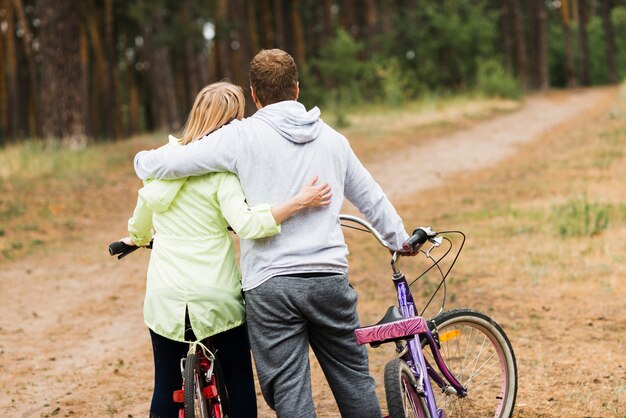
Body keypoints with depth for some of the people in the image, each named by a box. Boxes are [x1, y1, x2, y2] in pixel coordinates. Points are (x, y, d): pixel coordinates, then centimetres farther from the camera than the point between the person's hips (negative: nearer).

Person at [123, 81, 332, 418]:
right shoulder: (222, 170, -11)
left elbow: (143, 213, 19)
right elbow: (246, 225, -26)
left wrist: (136, 238, 40)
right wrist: (300, 202, -27)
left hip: (165, 299, 4)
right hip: (216, 297, -4)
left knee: (167, 388, 14)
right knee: (239, 381, 13)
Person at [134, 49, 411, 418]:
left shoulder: (243, 136, -2)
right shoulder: (332, 138, 13)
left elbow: (169, 164, -5)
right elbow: (371, 198, 26)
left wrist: (143, 160, 20)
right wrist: (399, 238, 44)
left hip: (269, 284, -3)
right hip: (329, 277, 4)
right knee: (355, 380, 15)